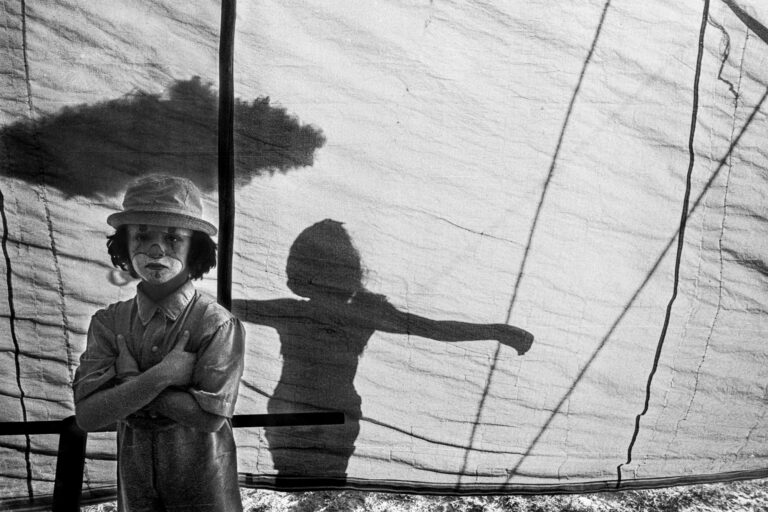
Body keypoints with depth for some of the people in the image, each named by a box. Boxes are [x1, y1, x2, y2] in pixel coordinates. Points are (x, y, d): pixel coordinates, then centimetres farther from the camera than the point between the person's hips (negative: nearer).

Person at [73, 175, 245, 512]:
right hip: (135, 480, 3)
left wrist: (129, 381, -18)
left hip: (203, 484, -3)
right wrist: (161, 374, -24)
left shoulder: (218, 324, -17)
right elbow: (87, 415, -14)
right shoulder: (108, 323, -6)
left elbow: (209, 417, -23)